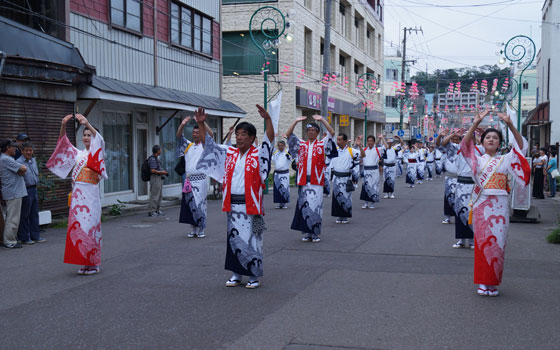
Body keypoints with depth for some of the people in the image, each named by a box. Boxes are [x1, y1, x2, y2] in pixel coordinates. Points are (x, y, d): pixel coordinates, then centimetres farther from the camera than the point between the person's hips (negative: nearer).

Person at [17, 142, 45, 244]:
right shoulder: (19, 162, -13)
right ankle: (24, 238, 8)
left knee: (34, 214, 12)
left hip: (34, 189, 8)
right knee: (25, 215, 0)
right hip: (26, 190, -8)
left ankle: (35, 236, 20)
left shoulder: (33, 160, 13)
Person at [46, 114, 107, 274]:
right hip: (77, 193, 5)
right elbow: (64, 142, 8)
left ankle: (93, 263, 0)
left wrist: (87, 124, -31)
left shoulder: (97, 153, 3)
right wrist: (63, 125, -10)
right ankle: (85, 262, 10)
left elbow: (100, 140, -17)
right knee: (77, 226, 3)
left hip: (90, 194, -5)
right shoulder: (78, 154, 17)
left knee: (90, 226, -7)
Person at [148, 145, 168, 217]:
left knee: (159, 195, 11)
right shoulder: (152, 159, -15)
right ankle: (152, 212, -6)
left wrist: (163, 171, 10)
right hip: (155, 178, -10)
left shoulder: (156, 158, 17)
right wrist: (162, 172, -12)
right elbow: (153, 171, -22)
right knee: (154, 196, -8)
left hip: (159, 179, 10)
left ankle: (158, 210, 16)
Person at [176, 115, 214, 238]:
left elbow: (211, 134, -13)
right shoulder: (188, 145, 15)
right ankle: (194, 229, 13)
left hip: (200, 179, -4)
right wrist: (182, 125, -9)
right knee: (190, 204, 5)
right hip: (189, 180, 4)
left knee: (200, 204, -4)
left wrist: (202, 122, -22)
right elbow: (179, 136, 9)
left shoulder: (205, 145, 2)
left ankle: (201, 229, 4)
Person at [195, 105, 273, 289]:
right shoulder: (229, 153, 10)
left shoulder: (258, 154, -3)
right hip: (232, 203, 5)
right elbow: (207, 142, 13)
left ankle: (254, 275, 11)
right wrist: (201, 124, 2)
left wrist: (267, 119, -32)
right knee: (234, 238, 10)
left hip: (250, 205, -4)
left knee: (251, 239, 1)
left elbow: (269, 138, -17)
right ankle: (236, 274, 20)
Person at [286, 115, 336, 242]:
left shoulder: (322, 144, 6)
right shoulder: (301, 144, 12)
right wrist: (296, 121, 0)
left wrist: (322, 120, -7)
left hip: (317, 180, -2)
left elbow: (332, 133, -6)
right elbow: (288, 135, 4)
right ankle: (307, 233, 13)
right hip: (303, 180, 2)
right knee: (304, 206, 4)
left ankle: (316, 233, 6)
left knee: (316, 206, -4)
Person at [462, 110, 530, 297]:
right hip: (481, 204, -1)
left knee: (497, 242, 1)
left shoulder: (505, 160, 9)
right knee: (482, 241, 1)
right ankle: (482, 282, 9)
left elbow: (521, 146, -4)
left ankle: (493, 283, 11)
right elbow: (465, 143, -8)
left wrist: (510, 125, -16)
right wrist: (476, 123, -19)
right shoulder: (477, 159, 7)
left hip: (499, 205, 1)